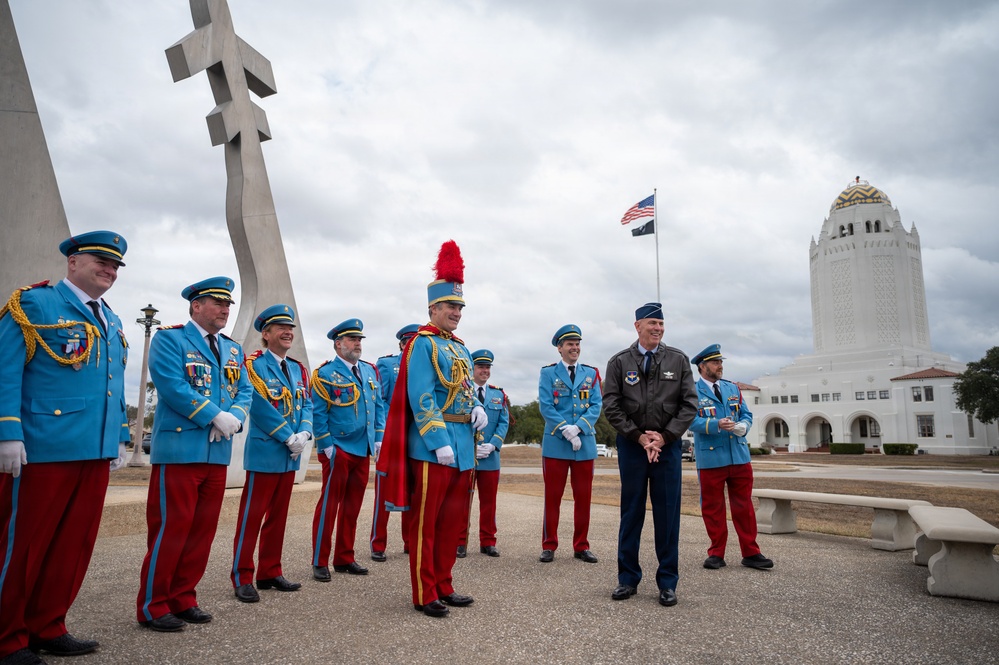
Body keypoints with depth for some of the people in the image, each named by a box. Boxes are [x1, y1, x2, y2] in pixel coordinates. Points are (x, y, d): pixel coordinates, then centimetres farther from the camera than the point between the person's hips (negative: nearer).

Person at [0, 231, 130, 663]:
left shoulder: (111, 321, 18)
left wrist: (119, 439, 17)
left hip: (96, 452, 7)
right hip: (44, 449, -7)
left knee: (74, 544, 11)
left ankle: (46, 628, 25)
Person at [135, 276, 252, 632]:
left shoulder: (233, 349, 17)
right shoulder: (169, 338, -2)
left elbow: (245, 390, 12)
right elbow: (172, 386, -15)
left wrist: (235, 417, -9)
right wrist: (215, 417, -17)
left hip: (218, 453, 7)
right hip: (179, 448, -6)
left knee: (203, 529, 10)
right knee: (170, 527, -2)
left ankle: (183, 599, 22)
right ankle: (152, 605, 12)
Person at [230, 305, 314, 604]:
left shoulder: (299, 369, 14)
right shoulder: (253, 364, -7)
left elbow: (307, 404, 10)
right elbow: (260, 406, -16)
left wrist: (304, 434, -9)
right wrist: (289, 437, -16)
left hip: (290, 456, 7)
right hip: (264, 453, -7)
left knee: (278, 517, 13)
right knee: (251, 517, 0)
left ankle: (270, 572, 23)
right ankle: (242, 577, 11)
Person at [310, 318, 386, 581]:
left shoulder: (369, 370, 11)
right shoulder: (326, 373, -5)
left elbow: (379, 406, 14)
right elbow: (319, 414, -8)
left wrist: (379, 438, 6)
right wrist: (326, 447, -12)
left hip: (363, 450, 6)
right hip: (338, 450, -6)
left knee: (352, 506, 12)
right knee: (329, 505, 1)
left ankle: (344, 558, 23)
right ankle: (320, 562, 12)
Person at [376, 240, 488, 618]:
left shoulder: (461, 348, 17)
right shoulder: (422, 344, -8)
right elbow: (421, 398, -16)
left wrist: (477, 408, -3)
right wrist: (439, 443, -21)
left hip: (463, 446, 8)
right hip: (432, 445, -8)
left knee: (453, 522, 15)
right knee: (425, 522, 3)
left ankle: (444, 587, 28)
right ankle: (424, 596, 14)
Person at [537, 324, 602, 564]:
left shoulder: (591, 373, 11)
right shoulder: (548, 373, 4)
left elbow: (596, 405, 2)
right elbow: (546, 407, -5)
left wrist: (578, 428, -13)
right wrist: (566, 432, -14)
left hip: (585, 444, 3)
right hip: (555, 444, -2)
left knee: (583, 498, 7)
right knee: (552, 497, 3)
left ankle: (581, 546, 19)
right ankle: (549, 546, 12)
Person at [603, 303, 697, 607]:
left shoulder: (678, 360, 4)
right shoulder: (619, 362, 2)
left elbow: (689, 404, 0)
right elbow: (611, 407, -2)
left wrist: (664, 436, -9)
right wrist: (639, 436, -9)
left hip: (667, 444, 1)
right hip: (631, 445, 0)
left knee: (668, 513, 4)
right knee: (631, 512, 7)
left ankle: (667, 582, 16)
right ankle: (628, 579, 18)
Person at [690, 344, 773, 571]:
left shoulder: (733, 388, 14)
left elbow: (746, 414, 12)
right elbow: (692, 421, -12)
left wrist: (743, 425, -11)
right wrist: (717, 424, -27)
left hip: (739, 457, 4)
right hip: (711, 459, -4)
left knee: (744, 506, 8)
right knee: (713, 509, 5)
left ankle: (750, 553, 17)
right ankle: (716, 554, 16)